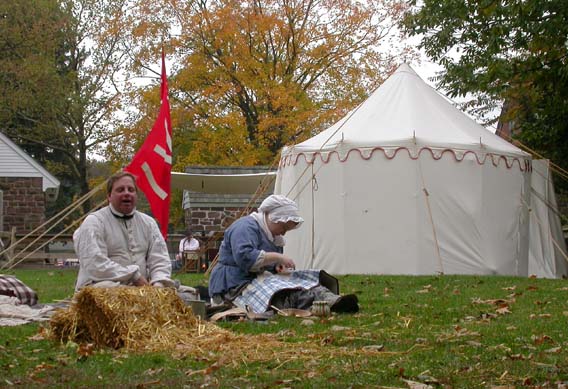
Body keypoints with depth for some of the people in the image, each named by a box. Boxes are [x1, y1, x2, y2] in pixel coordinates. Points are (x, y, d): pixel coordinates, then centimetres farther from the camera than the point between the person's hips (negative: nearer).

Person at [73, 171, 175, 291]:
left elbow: (159, 259, 10)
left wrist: (158, 283, -13)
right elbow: (95, 264, -13)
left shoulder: (148, 223, 17)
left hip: (140, 287, 6)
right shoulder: (94, 222, 0)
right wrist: (135, 277, -16)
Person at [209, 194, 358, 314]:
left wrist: (278, 267, 5)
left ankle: (332, 300, -43)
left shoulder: (273, 236, 22)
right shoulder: (245, 227, -12)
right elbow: (245, 257, -29)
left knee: (307, 282, -16)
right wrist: (277, 257, -24)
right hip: (236, 287, -9)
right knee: (285, 294, -36)